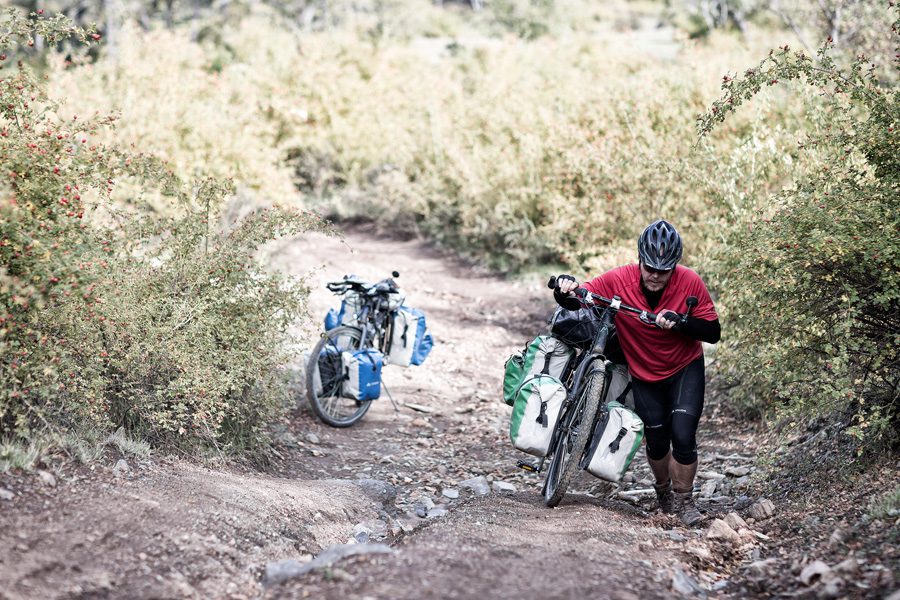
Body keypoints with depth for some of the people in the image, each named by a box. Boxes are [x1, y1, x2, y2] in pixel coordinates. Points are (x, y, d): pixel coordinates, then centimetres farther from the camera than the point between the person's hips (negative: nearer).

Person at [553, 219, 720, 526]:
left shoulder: (690, 283, -22)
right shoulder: (618, 280, -22)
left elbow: (713, 333, -18)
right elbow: (573, 301, -16)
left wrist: (680, 322, -35)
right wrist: (565, 288, -40)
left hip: (685, 369, -1)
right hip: (645, 375, 1)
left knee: (682, 436, -14)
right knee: (657, 441, 9)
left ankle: (683, 499, 9)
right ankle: (663, 489, 40)